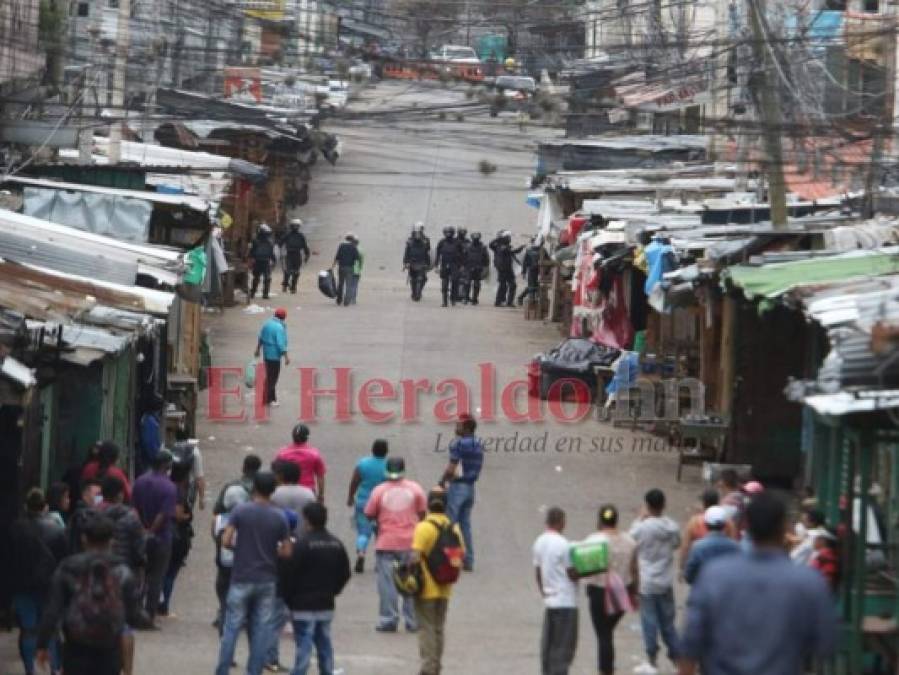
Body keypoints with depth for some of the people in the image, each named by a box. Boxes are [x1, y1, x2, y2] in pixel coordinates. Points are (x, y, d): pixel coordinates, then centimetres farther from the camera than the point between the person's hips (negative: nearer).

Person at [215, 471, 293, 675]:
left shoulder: (240, 511, -6)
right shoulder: (279, 517, -2)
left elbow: (226, 541, -10)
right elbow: (286, 551, -2)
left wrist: (240, 547, 10)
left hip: (241, 579, -1)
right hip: (267, 581, 1)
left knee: (232, 628, 4)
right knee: (261, 630, 6)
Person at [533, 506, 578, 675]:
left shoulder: (539, 542, 6)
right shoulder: (563, 544, -17)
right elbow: (572, 574, -14)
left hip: (549, 600, 7)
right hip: (566, 601, -7)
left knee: (548, 644, 11)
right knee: (564, 646, -3)